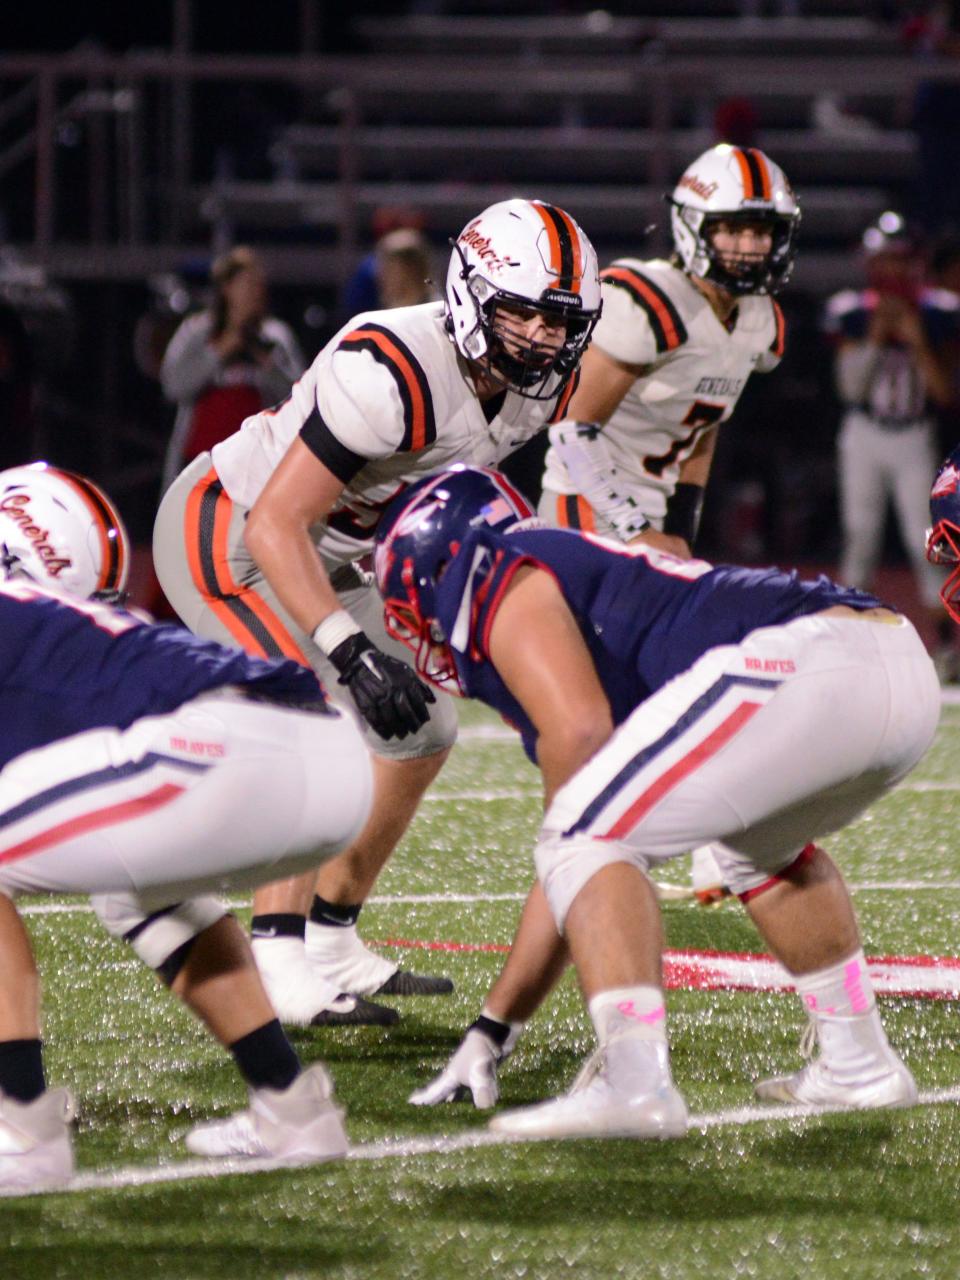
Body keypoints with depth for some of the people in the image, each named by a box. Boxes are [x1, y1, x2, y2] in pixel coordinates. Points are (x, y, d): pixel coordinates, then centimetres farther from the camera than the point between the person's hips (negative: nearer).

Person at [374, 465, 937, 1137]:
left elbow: (579, 732, -11)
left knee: (589, 838, -3)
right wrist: (491, 1028, 39)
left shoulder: (509, 587, 10)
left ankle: (635, 1083, -17)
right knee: (761, 845, 36)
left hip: (804, 662, -10)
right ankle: (862, 1067, 36)